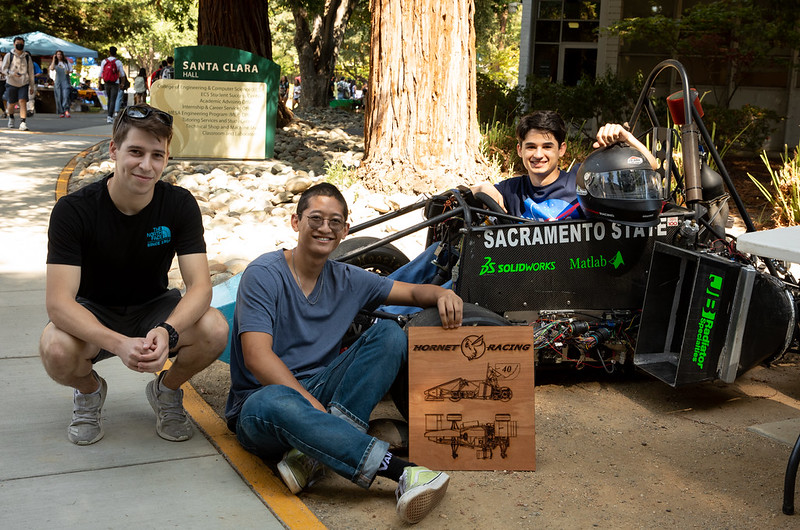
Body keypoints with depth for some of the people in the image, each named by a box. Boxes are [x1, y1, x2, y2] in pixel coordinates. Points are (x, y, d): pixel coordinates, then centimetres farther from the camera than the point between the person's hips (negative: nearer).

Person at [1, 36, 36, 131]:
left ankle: (22, 123, -22)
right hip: (11, 83, 0)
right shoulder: (9, 56, 2)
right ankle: (11, 118, 38)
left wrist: (32, 86, 11)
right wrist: (12, 73, -21)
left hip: (24, 84, 0)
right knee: (11, 103, 8)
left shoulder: (27, 57, 7)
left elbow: (31, 72, 12)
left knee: (23, 102, -17)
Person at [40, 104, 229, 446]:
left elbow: (200, 285, -21)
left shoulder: (180, 205, -14)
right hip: (93, 314, -1)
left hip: (154, 309, 2)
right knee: (56, 349, -35)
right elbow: (58, 301, -28)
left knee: (215, 329, -29)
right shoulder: (73, 210, -21)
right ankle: (89, 390, 4)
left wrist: (168, 331, -43)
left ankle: (166, 390, 5)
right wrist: (119, 344, -45)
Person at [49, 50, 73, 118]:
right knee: (59, 97, -2)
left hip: (65, 81, -1)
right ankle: (61, 112, 1)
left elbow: (71, 69, 16)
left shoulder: (66, 62, 11)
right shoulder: (55, 63, 10)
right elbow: (52, 69, -9)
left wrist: (68, 72, -6)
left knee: (66, 96, -16)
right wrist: (54, 60, -8)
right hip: (58, 81, 1)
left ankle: (66, 111, -25)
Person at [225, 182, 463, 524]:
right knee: (272, 402, -42)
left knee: (389, 334, -12)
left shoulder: (347, 280, 9)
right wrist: (314, 406, -27)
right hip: (260, 401, -5)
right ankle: (400, 471, -45)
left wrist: (442, 295, -11)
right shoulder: (264, 274, -9)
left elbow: (415, 292, 14)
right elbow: (257, 358, -19)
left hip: (318, 391, 6)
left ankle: (314, 451, -28)